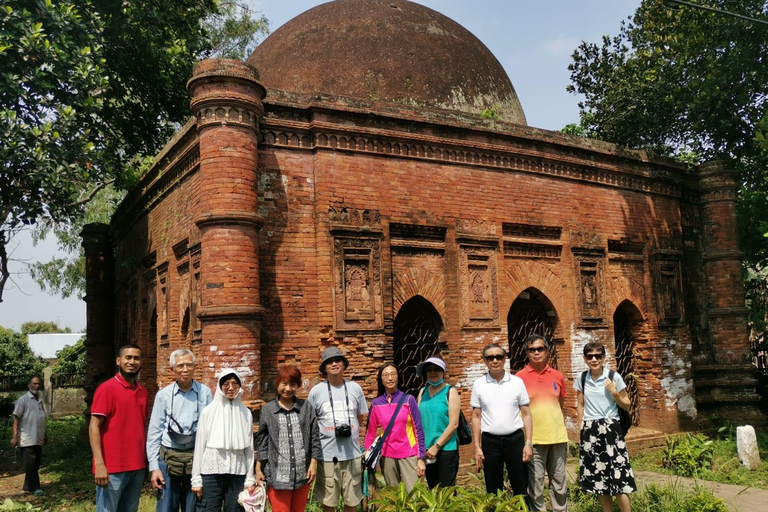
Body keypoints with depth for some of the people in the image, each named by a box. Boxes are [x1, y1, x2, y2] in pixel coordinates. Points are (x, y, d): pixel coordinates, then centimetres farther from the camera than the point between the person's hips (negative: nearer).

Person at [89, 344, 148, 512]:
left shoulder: (142, 392, 11)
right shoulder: (107, 388, -7)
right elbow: (94, 427, -11)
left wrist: (144, 462, 10)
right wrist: (99, 464, -18)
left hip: (137, 467, 6)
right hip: (112, 468, -6)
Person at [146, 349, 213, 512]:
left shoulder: (205, 393, 0)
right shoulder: (163, 395, 0)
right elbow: (154, 432, 2)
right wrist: (154, 466, -2)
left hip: (197, 458, 0)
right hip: (168, 458, 0)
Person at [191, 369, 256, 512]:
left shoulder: (246, 413, 5)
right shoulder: (208, 411, 0)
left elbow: (249, 448, 7)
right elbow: (199, 446, 1)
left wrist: (250, 480, 5)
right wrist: (196, 479, -1)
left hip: (237, 473, 2)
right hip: (211, 472, -1)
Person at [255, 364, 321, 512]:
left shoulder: (306, 408, 4)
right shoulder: (267, 410, 2)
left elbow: (314, 438, 6)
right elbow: (262, 442, 5)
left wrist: (313, 464, 1)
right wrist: (258, 470, 3)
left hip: (302, 475, 2)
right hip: (277, 475, -1)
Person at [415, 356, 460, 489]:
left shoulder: (450, 392, -5)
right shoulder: (423, 392, 9)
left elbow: (453, 424, -11)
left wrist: (436, 446, -13)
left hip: (446, 448, -4)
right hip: (427, 451, 5)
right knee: (432, 489, 13)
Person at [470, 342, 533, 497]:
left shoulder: (517, 382, 1)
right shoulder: (479, 384, 2)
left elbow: (526, 414, 3)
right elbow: (476, 417, 5)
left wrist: (528, 443, -4)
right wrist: (477, 447, 0)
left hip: (515, 439, 0)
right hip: (490, 441, 0)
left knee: (521, 489, 5)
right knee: (493, 491, 9)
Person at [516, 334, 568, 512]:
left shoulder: (558, 376, 7)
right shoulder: (520, 377, -4)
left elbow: (561, 406, 16)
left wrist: (564, 432, 13)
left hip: (558, 437, 3)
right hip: (533, 439, -3)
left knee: (560, 484, 12)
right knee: (535, 485, 1)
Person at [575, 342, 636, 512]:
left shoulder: (614, 377, -5)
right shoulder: (581, 379, 4)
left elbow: (626, 406, 2)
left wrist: (614, 392, -14)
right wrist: (581, 430, 11)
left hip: (610, 429, -3)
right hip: (590, 431, 3)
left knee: (618, 477, -8)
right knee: (597, 476, 8)